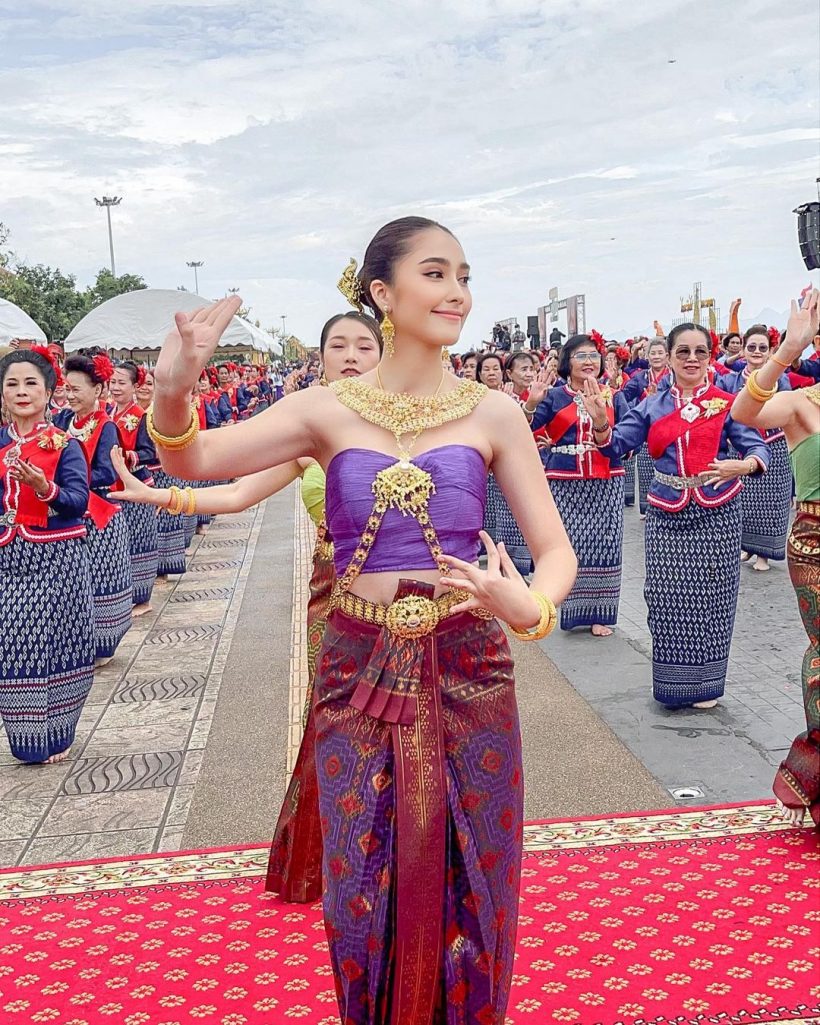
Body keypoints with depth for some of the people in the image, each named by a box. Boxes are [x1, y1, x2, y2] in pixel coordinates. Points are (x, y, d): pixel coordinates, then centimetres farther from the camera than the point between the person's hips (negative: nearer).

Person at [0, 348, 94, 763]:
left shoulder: (64, 445, -2)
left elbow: (78, 500, -12)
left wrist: (45, 488, -28)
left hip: (56, 560, -3)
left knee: (51, 642, -1)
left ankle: (54, 735, 15)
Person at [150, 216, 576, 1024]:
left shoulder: (492, 413, -2)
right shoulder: (327, 410, -2)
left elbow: (555, 548, -3)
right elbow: (193, 459, -11)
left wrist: (531, 608, -25)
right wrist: (172, 394, -32)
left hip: (466, 670, 0)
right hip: (358, 671, 0)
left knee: (469, 886, 12)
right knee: (363, 897, 11)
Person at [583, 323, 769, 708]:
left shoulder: (727, 403, 2)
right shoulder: (652, 405, 8)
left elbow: (757, 448, -4)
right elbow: (616, 446, 3)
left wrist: (743, 465, -27)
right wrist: (599, 422, -18)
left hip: (715, 513, -1)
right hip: (667, 514, 1)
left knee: (709, 597, 3)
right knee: (668, 598, 0)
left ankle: (705, 682, 20)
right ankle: (673, 681, 17)